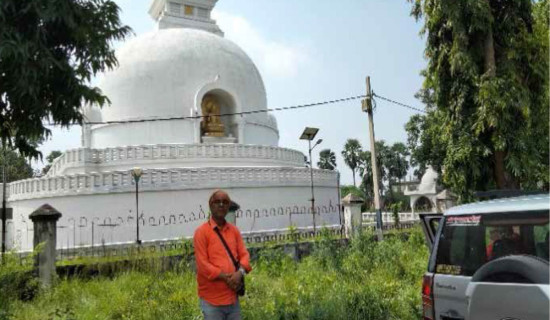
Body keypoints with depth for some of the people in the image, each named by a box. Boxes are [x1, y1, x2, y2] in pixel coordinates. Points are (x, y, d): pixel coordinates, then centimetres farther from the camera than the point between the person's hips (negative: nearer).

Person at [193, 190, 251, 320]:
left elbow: (244, 254, 6)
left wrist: (240, 273, -13)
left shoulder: (234, 230, 9)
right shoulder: (201, 232, -8)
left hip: (232, 296, 5)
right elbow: (202, 264, -13)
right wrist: (225, 277, -16)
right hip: (212, 299, -5)